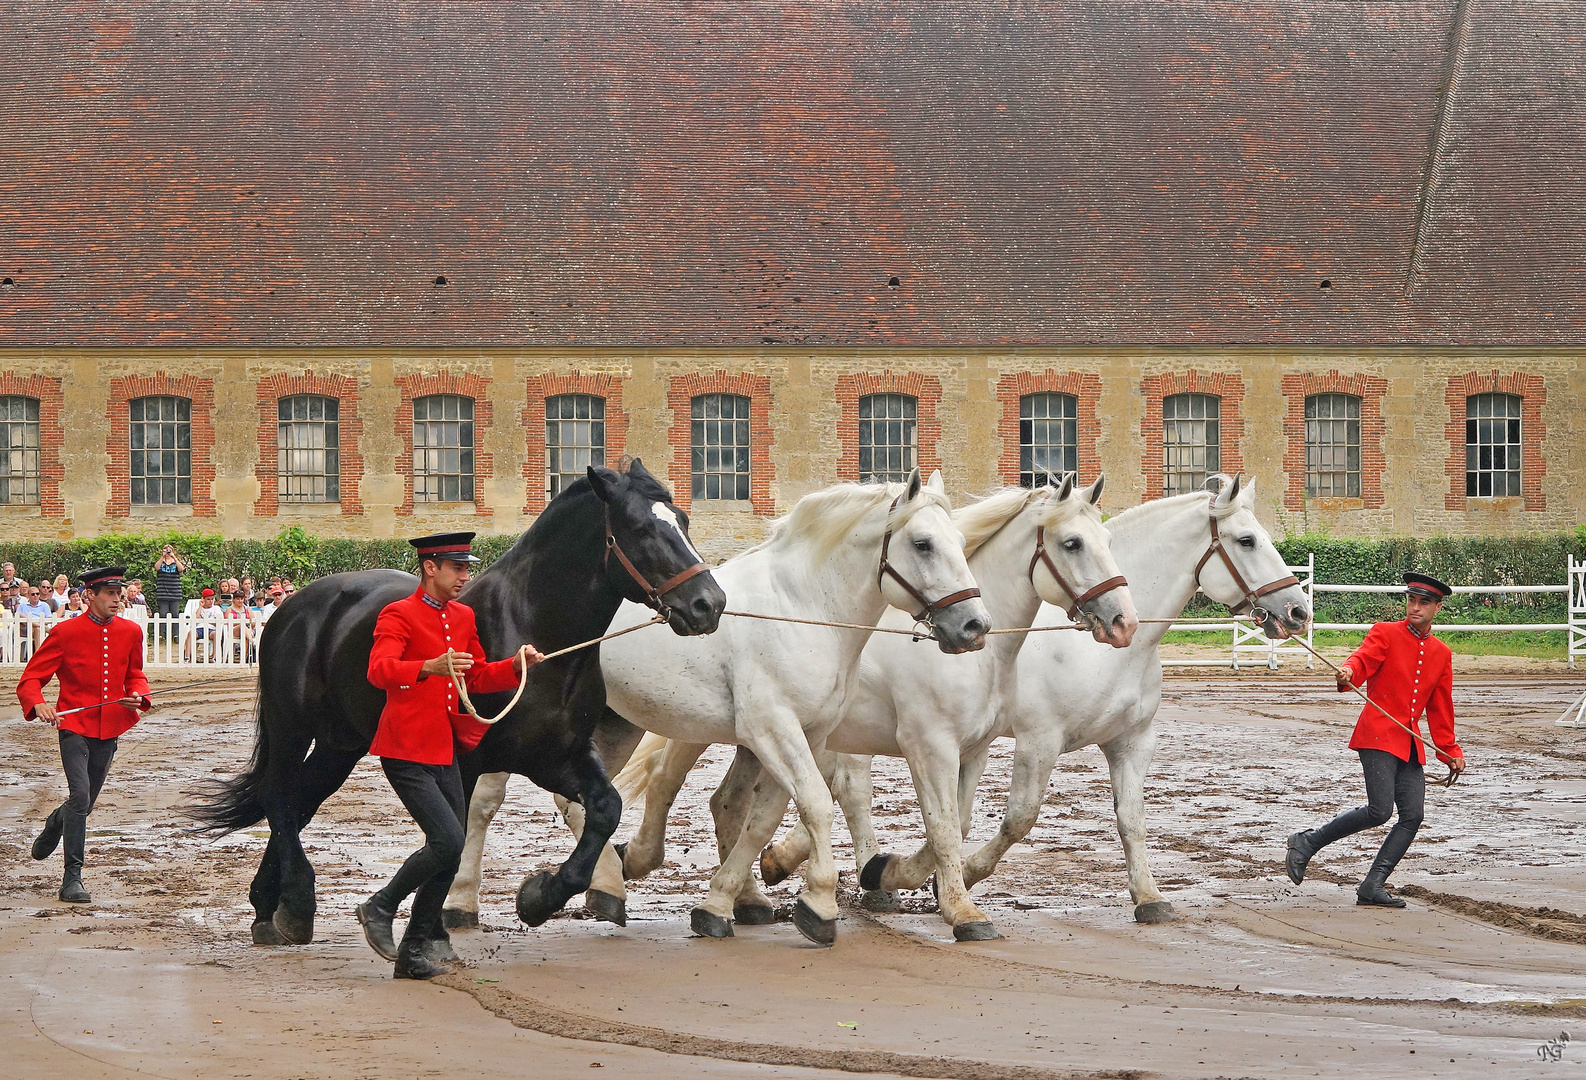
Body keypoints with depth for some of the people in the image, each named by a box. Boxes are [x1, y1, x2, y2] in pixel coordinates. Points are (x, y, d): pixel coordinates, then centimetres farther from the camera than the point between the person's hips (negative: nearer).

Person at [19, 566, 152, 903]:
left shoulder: (131, 632, 5)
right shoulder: (66, 633, -8)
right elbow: (31, 678, -7)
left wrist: (139, 695, -2)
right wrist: (38, 705, -27)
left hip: (109, 729, 5)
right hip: (74, 726, -5)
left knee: (85, 802, 15)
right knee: (80, 795, -20)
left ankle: (53, 825, 51)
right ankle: (72, 879, -16)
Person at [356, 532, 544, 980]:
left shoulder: (463, 617, 14)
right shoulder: (398, 616, -11)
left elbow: (477, 678, 23)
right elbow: (379, 671, -27)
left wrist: (516, 665, 4)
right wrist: (431, 667, -43)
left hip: (445, 753, 8)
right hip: (407, 752, -8)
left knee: (450, 850, 7)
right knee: (448, 842, -18)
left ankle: (414, 954, 16)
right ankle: (380, 908, 2)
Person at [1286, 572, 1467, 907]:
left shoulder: (1441, 654, 17)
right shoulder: (1386, 633, 1)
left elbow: (1440, 708, 24)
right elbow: (1364, 659, -18)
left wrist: (1450, 750, 21)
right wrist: (1349, 673, -41)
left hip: (1411, 744, 6)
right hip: (1378, 735, -6)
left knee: (1413, 816, -6)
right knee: (1380, 811, -18)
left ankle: (1373, 886, -2)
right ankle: (1307, 844, -4)